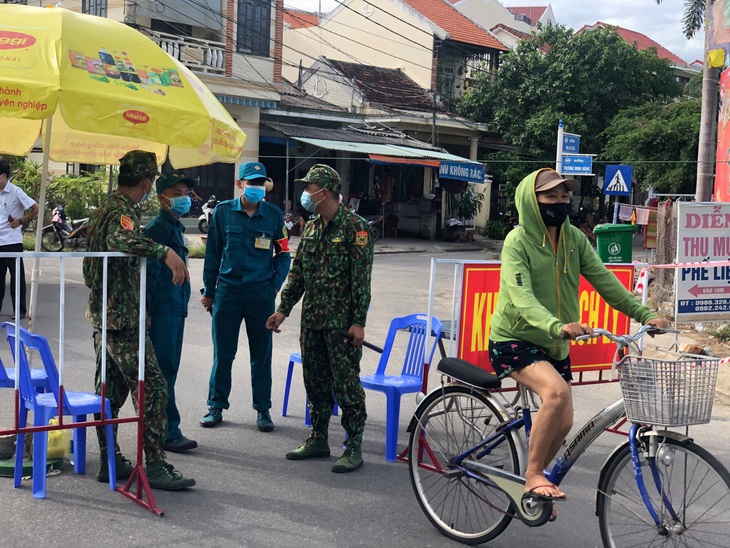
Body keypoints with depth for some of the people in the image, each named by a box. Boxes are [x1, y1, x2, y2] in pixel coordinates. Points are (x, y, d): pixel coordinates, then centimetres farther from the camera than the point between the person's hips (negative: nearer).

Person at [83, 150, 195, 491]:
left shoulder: (105, 208, 16)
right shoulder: (124, 211, -15)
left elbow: (90, 266, 25)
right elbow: (121, 240, -39)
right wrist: (165, 252, -44)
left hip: (101, 313, 10)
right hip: (122, 318, -10)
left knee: (110, 389, 13)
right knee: (152, 388, -8)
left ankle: (110, 461, 19)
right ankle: (156, 466, -7)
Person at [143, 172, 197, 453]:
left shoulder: (176, 227, 17)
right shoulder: (156, 228, -11)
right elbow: (149, 272, -16)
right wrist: (147, 311, -20)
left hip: (175, 308, 10)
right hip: (162, 310, -10)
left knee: (168, 369, 13)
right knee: (163, 370, -5)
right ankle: (168, 432, -1)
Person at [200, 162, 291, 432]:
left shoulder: (273, 214, 3)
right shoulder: (223, 211, 3)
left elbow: (283, 253, 11)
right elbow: (213, 253, 7)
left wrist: (275, 285, -1)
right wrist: (208, 291, 6)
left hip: (261, 293, 0)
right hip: (227, 290, 0)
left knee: (261, 353, 6)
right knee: (223, 352, 5)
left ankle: (263, 409, 16)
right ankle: (216, 406, 17)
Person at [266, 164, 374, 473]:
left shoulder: (354, 226, -10)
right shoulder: (311, 227, 13)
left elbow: (361, 277, -13)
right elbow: (297, 272, 18)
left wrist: (359, 321, -17)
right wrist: (283, 309, 13)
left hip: (341, 321, -7)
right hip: (311, 320, 7)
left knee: (345, 383, -3)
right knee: (315, 381, 13)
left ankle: (354, 447, 5)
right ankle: (318, 439, 25)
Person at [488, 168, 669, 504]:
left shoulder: (573, 238, 1)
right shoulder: (518, 241, -17)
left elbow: (602, 279, -4)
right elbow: (522, 297, -30)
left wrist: (643, 314, -17)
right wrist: (558, 325, -47)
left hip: (554, 346, 7)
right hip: (514, 341, -7)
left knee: (562, 424, 6)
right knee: (557, 391, -31)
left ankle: (534, 483, 30)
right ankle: (533, 475, -16)